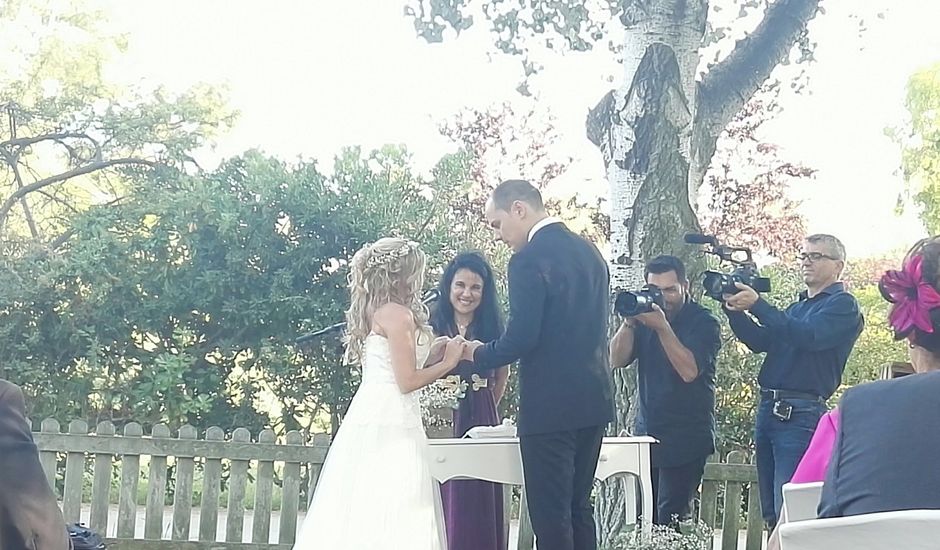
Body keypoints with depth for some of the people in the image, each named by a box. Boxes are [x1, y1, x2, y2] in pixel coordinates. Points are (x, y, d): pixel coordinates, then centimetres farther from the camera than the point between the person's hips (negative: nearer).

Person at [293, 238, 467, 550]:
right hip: (390, 424, -9)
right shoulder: (398, 314, -10)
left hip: (368, 419, 9)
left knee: (363, 515, 7)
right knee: (393, 517, -11)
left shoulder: (373, 314, 16)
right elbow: (407, 381, -14)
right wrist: (447, 362, -2)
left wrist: (428, 357, 16)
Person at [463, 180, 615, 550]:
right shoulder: (589, 251, 12)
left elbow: (520, 338, -20)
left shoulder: (528, 260, -15)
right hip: (593, 399, 9)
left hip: (550, 405, -9)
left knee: (550, 516, -3)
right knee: (579, 506, 16)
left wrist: (478, 354, -2)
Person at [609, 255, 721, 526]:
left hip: (685, 439, -5)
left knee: (670, 518, -11)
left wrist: (662, 327, -24)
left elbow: (689, 371, -19)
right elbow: (617, 360, 1)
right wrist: (629, 322, -13)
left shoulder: (704, 323, -5)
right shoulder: (646, 315, 10)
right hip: (647, 432, 5)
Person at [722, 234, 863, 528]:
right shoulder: (796, 307, 24)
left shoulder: (843, 305, -1)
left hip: (800, 414, -8)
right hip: (768, 408, 8)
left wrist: (756, 305, -23)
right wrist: (734, 309, -2)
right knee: (770, 512, 9)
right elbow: (760, 341, 13)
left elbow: (808, 336, -19)